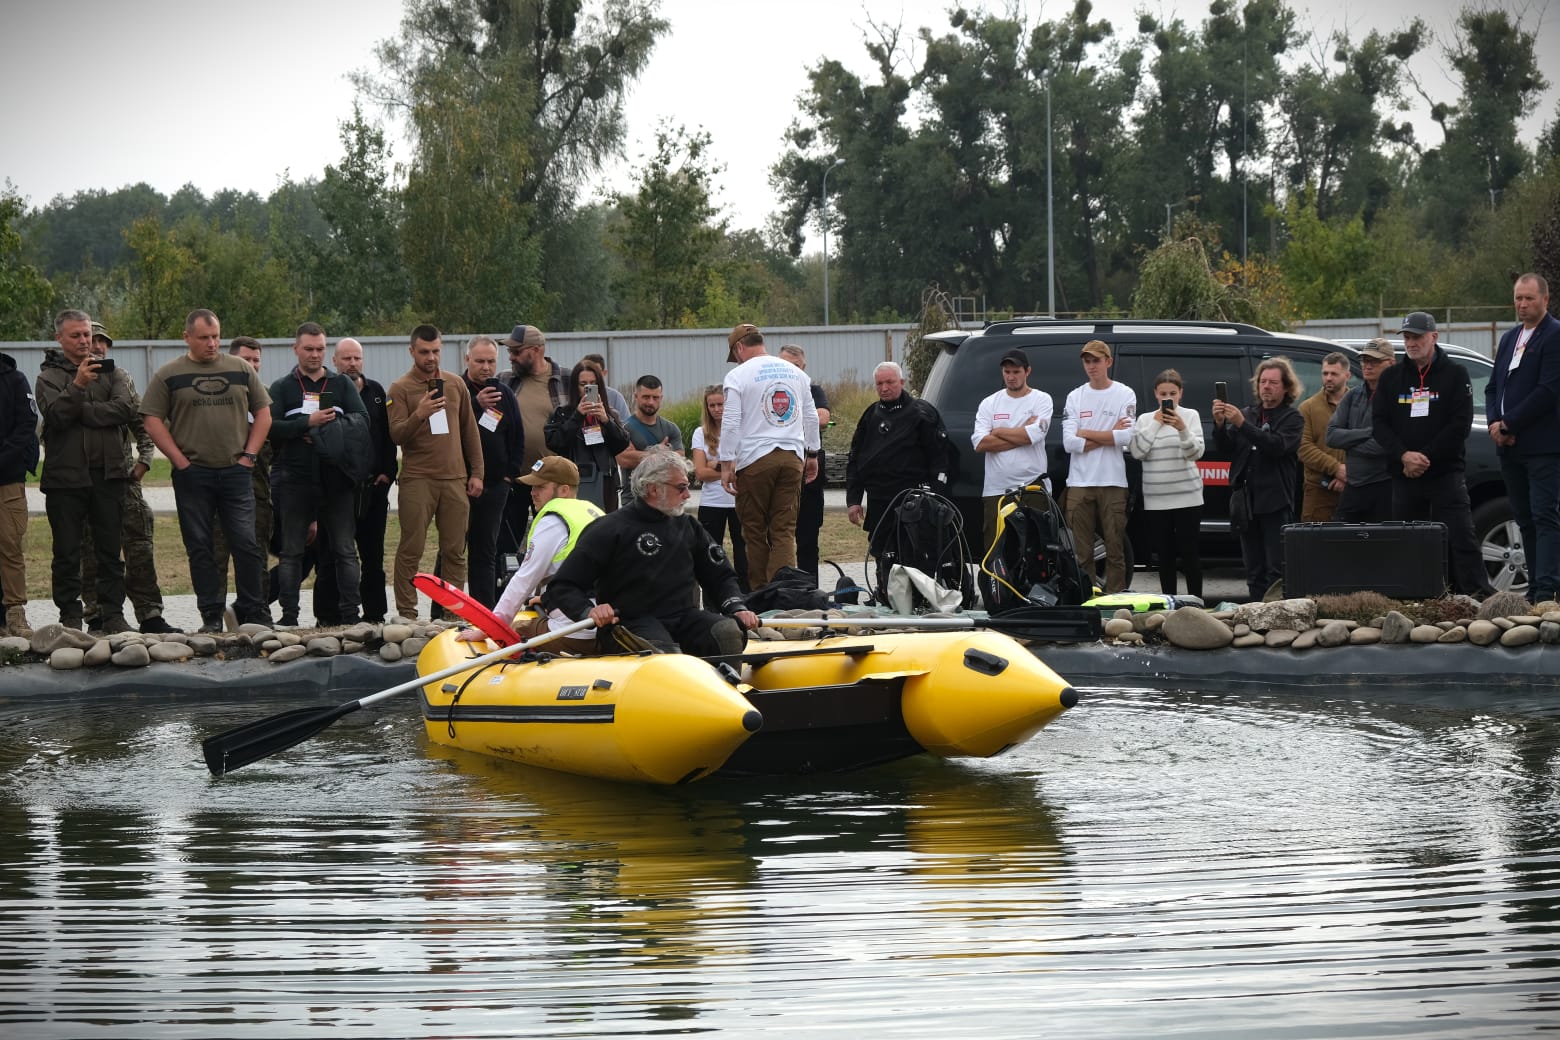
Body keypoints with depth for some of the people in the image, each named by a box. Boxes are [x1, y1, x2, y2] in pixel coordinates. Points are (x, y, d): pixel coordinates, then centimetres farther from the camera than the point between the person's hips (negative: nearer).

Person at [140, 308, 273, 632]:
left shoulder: (241, 370, 10)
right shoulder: (169, 375, 3)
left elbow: (263, 412, 14)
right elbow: (152, 421, -1)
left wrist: (249, 455, 3)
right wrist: (181, 461, -7)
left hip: (236, 472, 1)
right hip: (192, 475, -1)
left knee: (246, 543, -4)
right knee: (199, 548, 2)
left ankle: (253, 612, 4)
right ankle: (211, 615, 7)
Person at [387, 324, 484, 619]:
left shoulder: (456, 384, 12)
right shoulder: (400, 389, 1)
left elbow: (470, 430, 16)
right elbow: (396, 434, -7)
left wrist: (476, 473, 12)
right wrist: (418, 415, -25)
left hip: (455, 478, 4)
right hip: (417, 480, -4)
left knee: (455, 550, 3)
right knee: (411, 550, -4)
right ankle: (406, 613, -2)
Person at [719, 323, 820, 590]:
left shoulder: (738, 376, -3)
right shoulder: (795, 373, 14)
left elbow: (730, 423, -9)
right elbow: (811, 417, 19)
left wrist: (727, 464, -6)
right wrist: (812, 454, 28)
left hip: (755, 460, -4)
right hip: (792, 458, 4)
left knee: (754, 531, 4)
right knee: (785, 530, 0)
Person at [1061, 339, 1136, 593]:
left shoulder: (1125, 395, 3)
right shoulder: (1075, 398, 9)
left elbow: (1127, 437, -10)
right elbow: (1069, 443, -2)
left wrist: (1086, 434, -6)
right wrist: (1109, 435, -6)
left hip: (1112, 483, -2)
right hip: (1079, 483, 2)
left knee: (1115, 549, 0)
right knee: (1081, 551, 2)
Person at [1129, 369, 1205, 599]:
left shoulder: (1190, 416, 1)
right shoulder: (1145, 419, 7)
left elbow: (1196, 452, -8)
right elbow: (1138, 452, -4)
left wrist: (1183, 429, -25)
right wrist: (1155, 424, -10)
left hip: (1187, 495, -2)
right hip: (1156, 498, 2)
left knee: (1189, 552, -4)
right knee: (1165, 554, 6)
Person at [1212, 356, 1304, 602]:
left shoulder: (1292, 419, 2)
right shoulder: (1249, 413, 16)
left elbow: (1277, 445, -17)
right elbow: (1225, 448, 9)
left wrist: (1241, 424, -24)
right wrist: (1220, 424, -11)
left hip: (1275, 504, -5)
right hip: (1246, 499, 5)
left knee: (1277, 570, -11)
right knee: (1254, 572, 7)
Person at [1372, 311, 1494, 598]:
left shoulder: (1454, 375, 4)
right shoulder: (1391, 378, 12)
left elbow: (1461, 424, -4)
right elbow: (1379, 423, 6)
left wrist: (1425, 458, -11)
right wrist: (1404, 455, -12)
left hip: (1445, 474, -3)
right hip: (1404, 477, 3)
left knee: (1460, 536, -12)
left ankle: (1478, 593, -17)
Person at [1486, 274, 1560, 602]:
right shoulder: (1509, 338, 19)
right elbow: (1494, 387, 19)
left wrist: (1508, 425, -14)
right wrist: (1494, 423, -1)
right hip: (1511, 449, 8)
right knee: (1526, 522, 9)